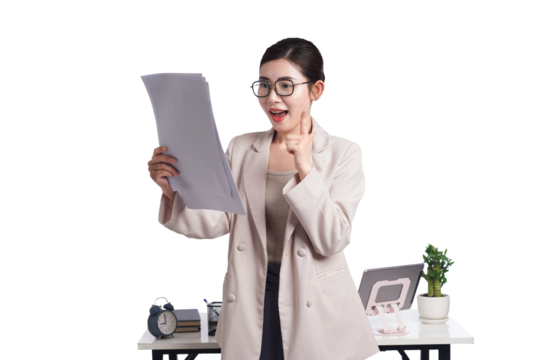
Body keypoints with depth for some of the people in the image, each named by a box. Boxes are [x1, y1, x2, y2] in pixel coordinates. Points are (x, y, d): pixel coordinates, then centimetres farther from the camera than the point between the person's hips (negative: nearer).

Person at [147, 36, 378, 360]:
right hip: (251, 305, 2)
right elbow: (218, 223, -3)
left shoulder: (343, 152, -5)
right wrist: (174, 191, -20)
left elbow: (331, 241, -12)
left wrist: (305, 169, -21)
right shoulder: (241, 147, 4)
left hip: (317, 310, -2)